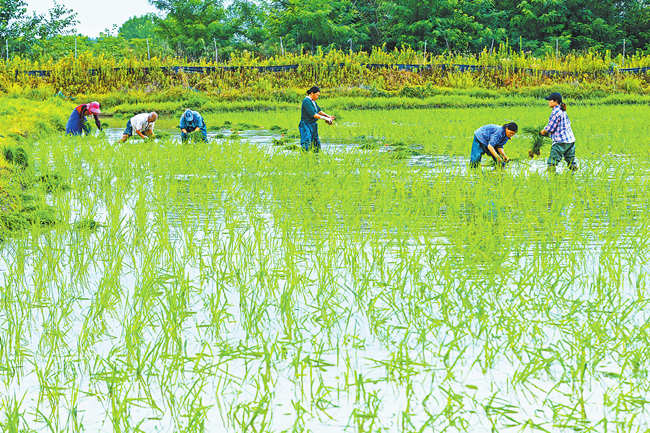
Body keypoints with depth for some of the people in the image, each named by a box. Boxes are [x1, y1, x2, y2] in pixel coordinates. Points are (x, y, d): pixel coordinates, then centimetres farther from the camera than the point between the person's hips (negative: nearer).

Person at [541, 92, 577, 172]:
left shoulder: (555, 112, -13)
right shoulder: (563, 111, 15)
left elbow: (551, 127, -16)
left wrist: (543, 132, 4)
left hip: (561, 142, -9)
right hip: (571, 140, 9)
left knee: (551, 164, -9)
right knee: (571, 163, 17)